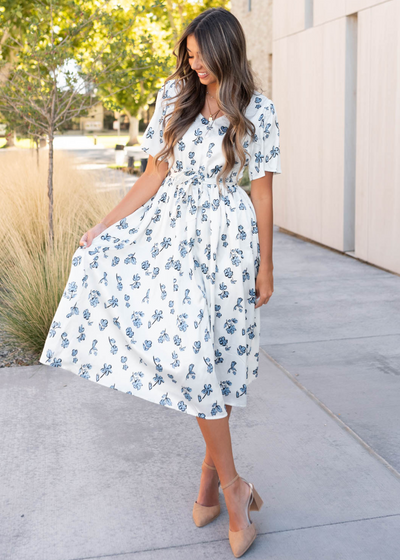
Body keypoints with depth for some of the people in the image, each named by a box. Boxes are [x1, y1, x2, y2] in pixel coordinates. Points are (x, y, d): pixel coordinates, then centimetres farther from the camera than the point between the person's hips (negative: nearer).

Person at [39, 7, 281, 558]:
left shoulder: (257, 110, -1)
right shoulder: (174, 94, 6)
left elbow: (262, 191, -1)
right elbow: (155, 174, 8)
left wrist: (265, 266, -2)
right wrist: (102, 227, 3)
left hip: (228, 238, -2)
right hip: (173, 228, 2)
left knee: (215, 354, 0)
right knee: (188, 350, -10)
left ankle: (211, 478, 16)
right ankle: (231, 484, 1)